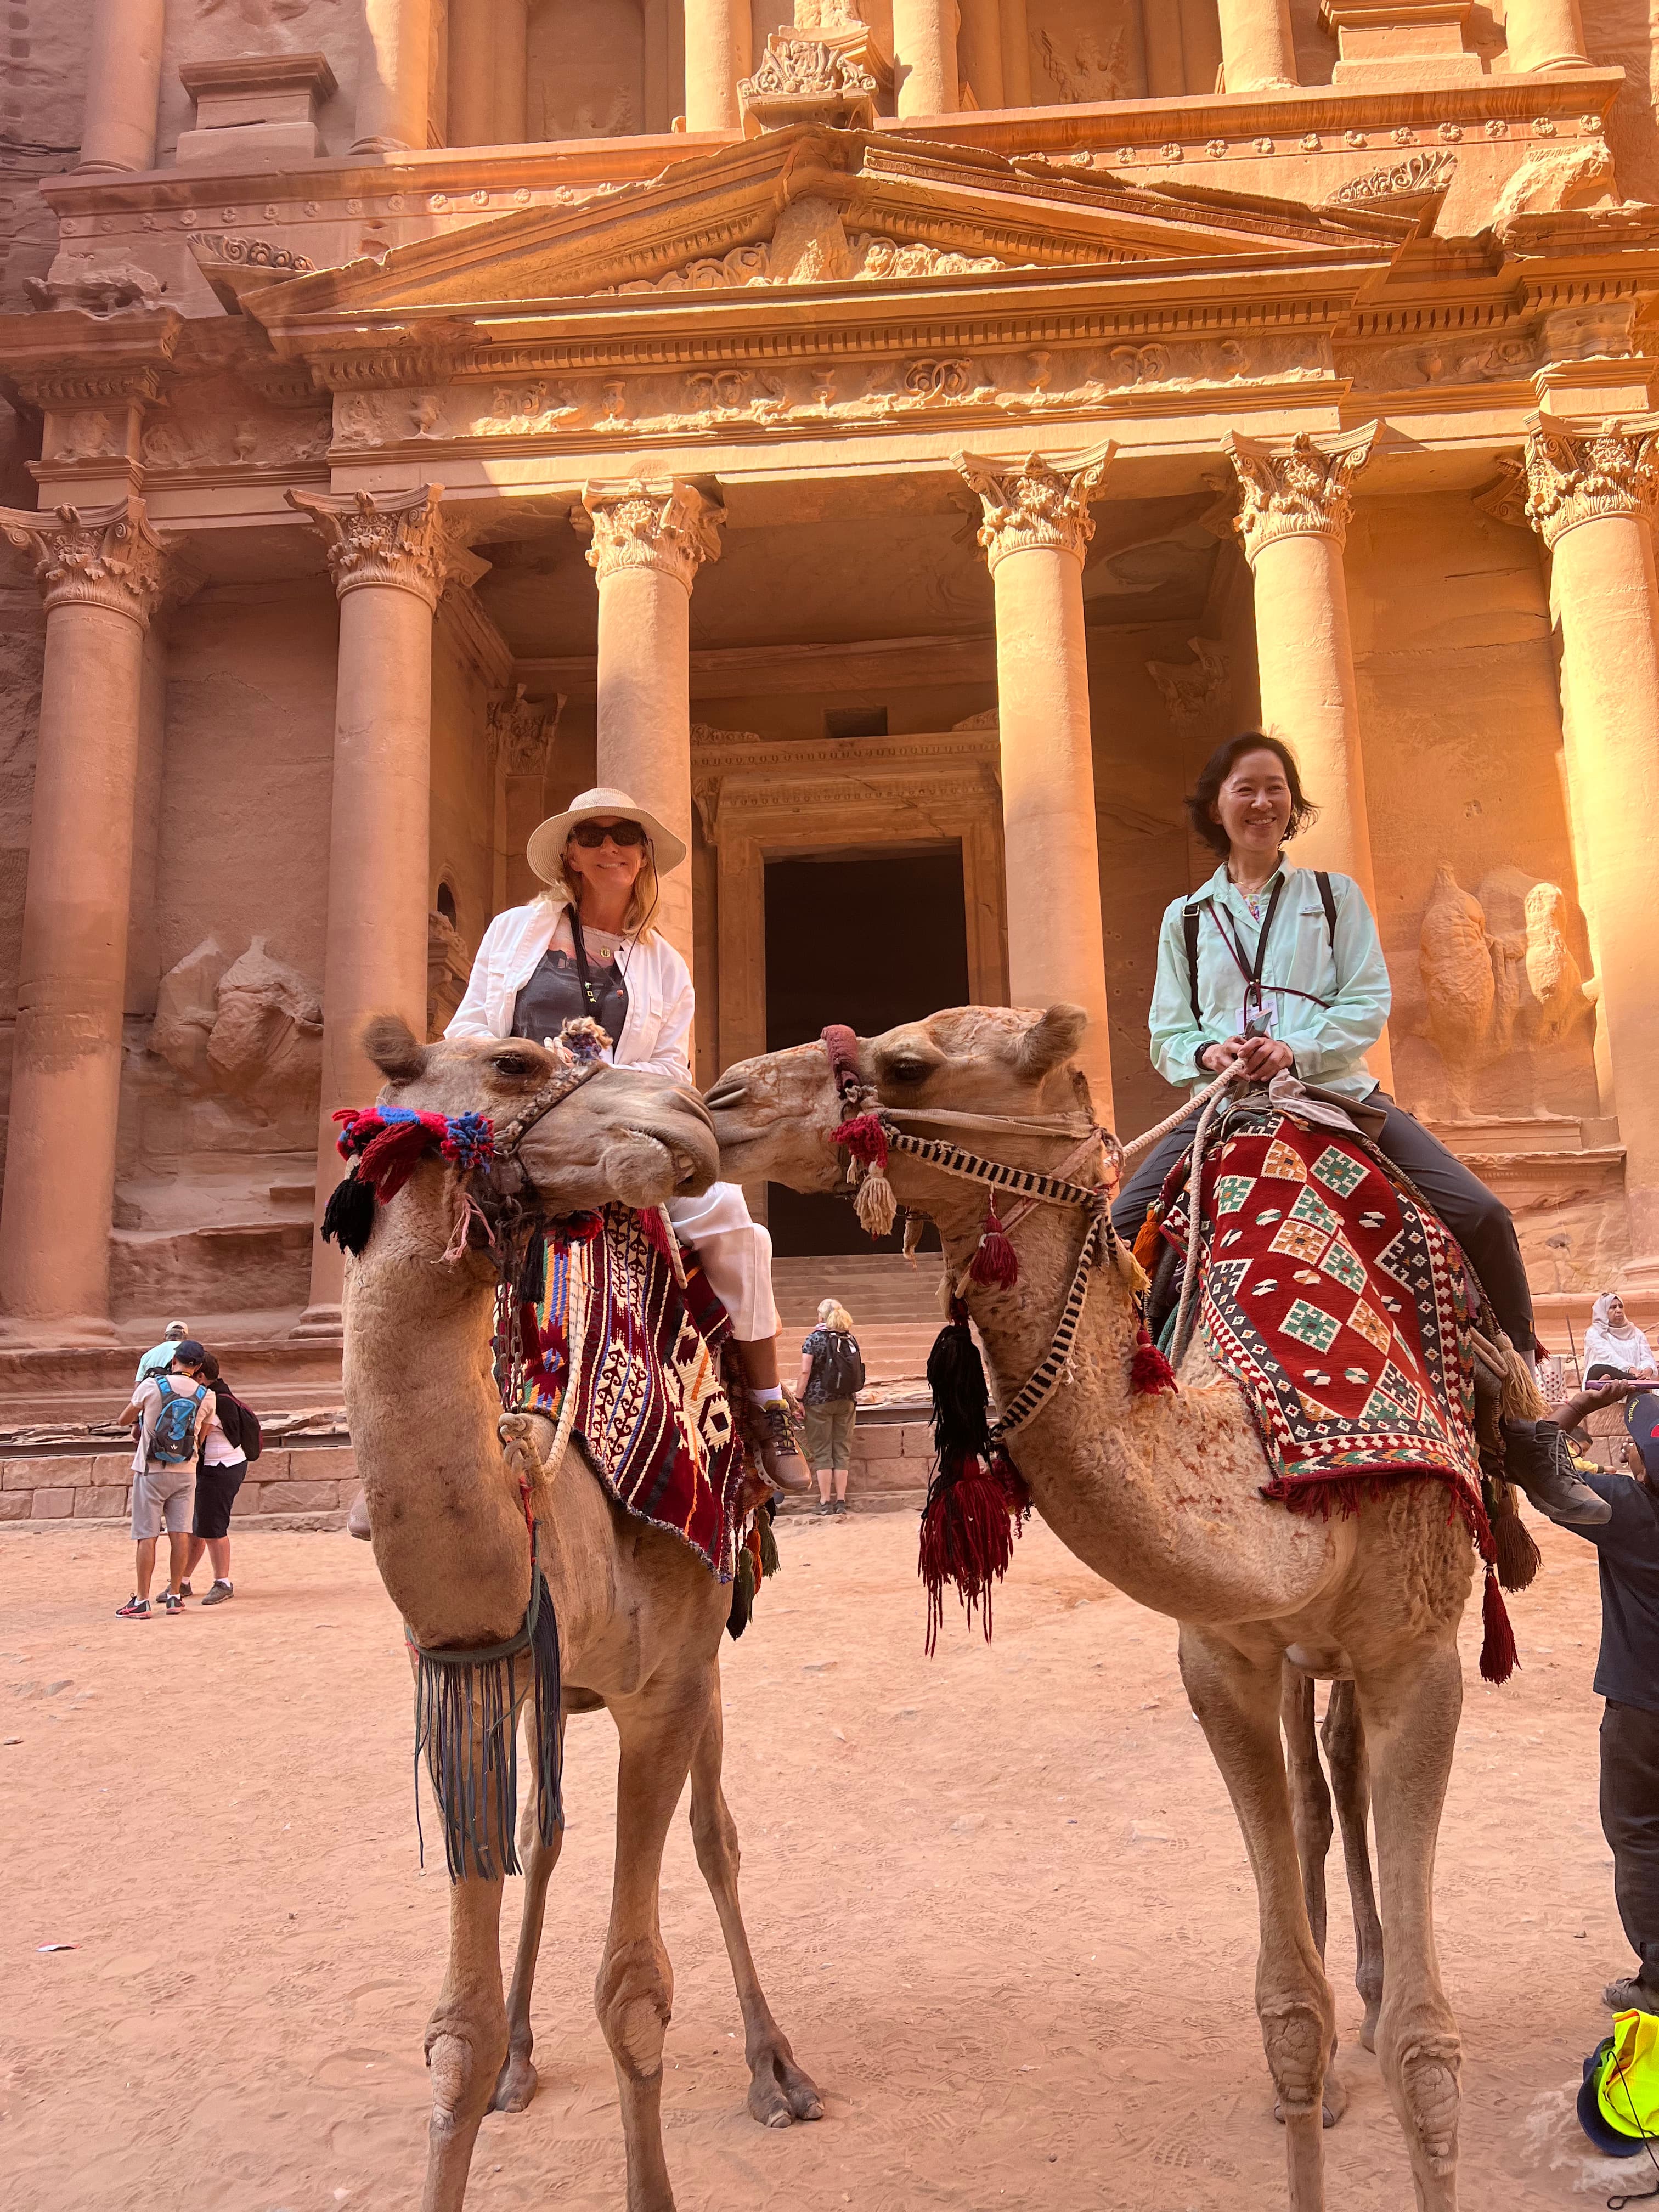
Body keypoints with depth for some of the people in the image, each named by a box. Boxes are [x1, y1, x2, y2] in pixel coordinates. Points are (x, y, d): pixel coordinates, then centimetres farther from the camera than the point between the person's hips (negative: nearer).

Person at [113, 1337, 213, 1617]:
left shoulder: (151, 1386, -6)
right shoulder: (206, 1396, 0)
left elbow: (123, 1421, 8)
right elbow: (200, 1438, 8)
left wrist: (138, 1419, 29)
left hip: (151, 1471, -2)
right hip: (185, 1472, 2)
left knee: (147, 1536, 0)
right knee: (180, 1533, 6)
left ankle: (142, 1601, 2)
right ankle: (175, 1597, 10)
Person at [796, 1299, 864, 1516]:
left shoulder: (814, 1339, -7)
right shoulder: (851, 1339, 5)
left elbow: (805, 1372, -12)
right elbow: (860, 1369, 9)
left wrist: (798, 1399, -7)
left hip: (818, 1401, -4)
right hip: (847, 1401, 4)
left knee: (821, 1451, 2)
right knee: (842, 1450, 8)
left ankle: (825, 1502, 2)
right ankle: (841, 1500, 7)